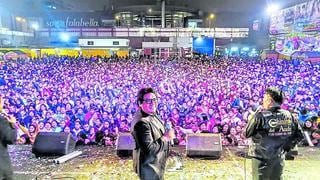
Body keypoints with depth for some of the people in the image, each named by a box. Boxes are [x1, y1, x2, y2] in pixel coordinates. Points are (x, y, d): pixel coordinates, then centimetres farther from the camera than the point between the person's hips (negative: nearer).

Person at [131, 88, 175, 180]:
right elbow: (149, 150, -33)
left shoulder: (153, 115, 0)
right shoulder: (142, 123, -31)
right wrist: (166, 138, -24)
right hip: (149, 168, -9)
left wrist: (167, 134, 2)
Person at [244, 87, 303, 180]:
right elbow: (299, 135, 8)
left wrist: (252, 117, 3)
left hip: (262, 158, -5)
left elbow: (247, 134, -8)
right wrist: (286, 147, 13)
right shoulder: (288, 116, -2)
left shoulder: (260, 116, -18)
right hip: (279, 158, 5)